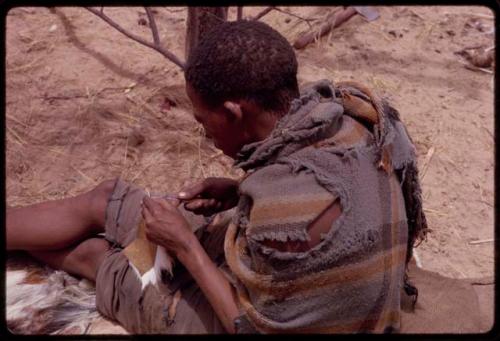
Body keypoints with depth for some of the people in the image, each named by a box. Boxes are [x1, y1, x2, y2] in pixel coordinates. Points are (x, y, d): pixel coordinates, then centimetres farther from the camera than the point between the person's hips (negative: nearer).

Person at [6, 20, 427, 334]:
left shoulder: (289, 212, -41)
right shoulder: (343, 107, -16)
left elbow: (252, 323, -25)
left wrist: (184, 244, -18)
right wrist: (243, 194, -6)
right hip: (270, 281, 7)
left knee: (89, 251, 9)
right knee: (104, 200, 11)